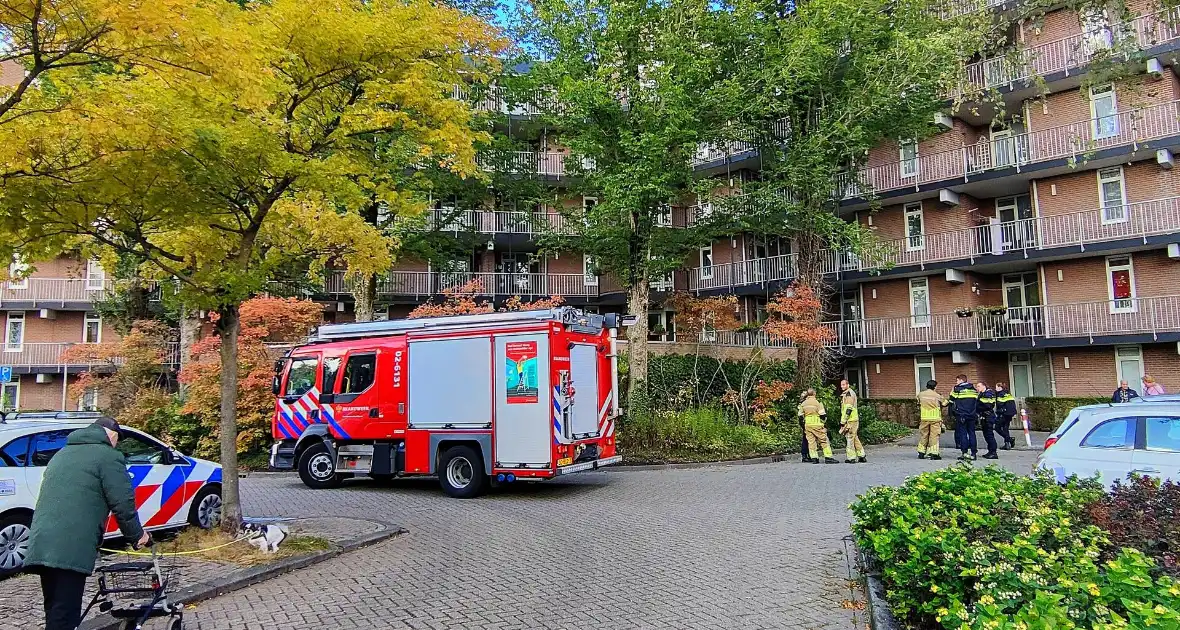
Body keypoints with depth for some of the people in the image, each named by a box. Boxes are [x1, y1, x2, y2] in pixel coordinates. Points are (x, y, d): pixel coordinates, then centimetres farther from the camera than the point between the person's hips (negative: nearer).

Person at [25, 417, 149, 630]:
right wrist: (137, 535, 7)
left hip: (41, 543, 8)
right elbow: (122, 503, -7)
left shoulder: (62, 454, 25)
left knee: (55, 613, 18)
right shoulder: (108, 456, -1)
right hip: (70, 548, -8)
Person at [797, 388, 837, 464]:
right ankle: (828, 457, -3)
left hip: (807, 425, 5)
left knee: (811, 441, 7)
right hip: (817, 424, -4)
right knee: (824, 441, 1)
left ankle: (814, 458, 2)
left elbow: (800, 415, 9)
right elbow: (822, 414, -11)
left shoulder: (803, 404, 7)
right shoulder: (817, 402, -8)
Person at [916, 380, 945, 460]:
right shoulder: (937, 396, -6)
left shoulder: (921, 395, 3)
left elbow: (918, 405, 11)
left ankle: (921, 452, 15)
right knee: (934, 435, 1)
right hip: (935, 418, -3)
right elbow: (944, 403, 6)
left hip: (924, 418, 3)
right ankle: (934, 453, -2)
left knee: (923, 435, 12)